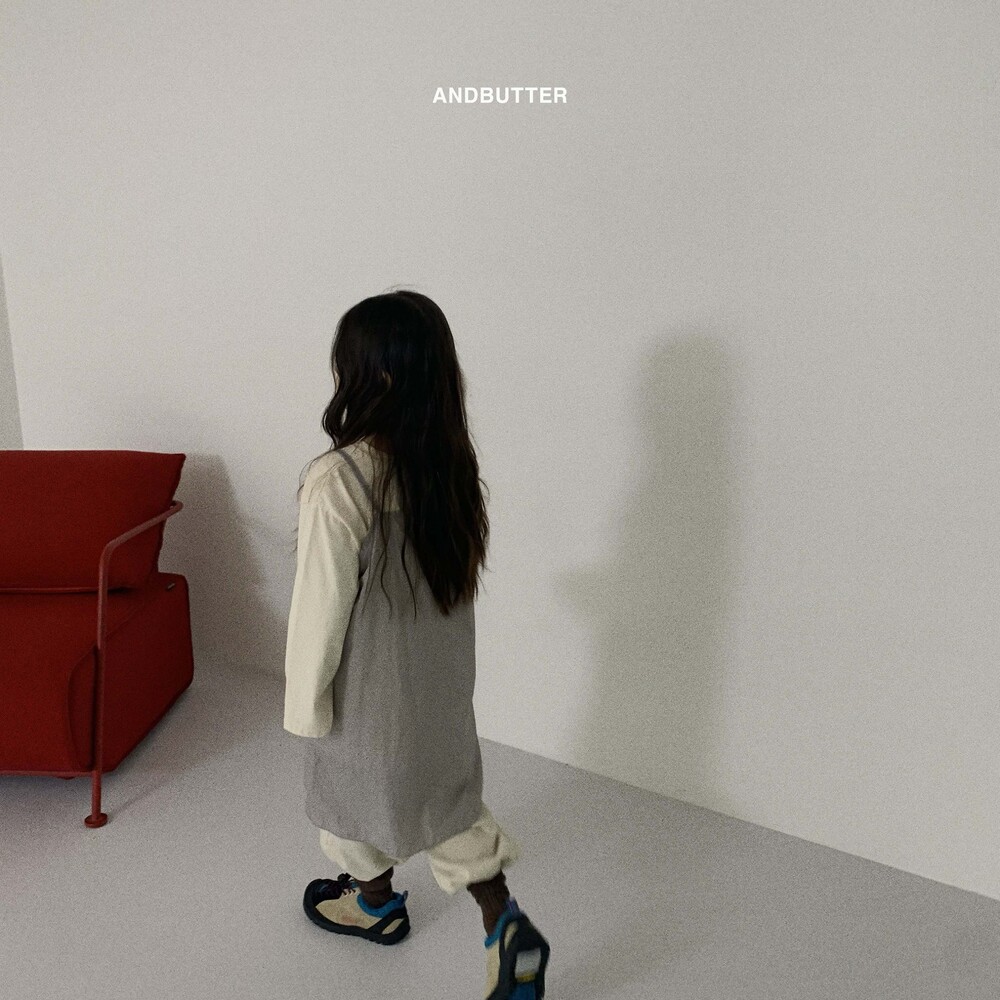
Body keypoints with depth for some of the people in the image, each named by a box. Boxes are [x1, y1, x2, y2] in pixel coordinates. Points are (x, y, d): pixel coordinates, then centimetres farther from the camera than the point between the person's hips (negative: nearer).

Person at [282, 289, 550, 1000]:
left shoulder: (338, 481, -28)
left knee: (359, 782, 23)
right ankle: (503, 922, 19)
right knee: (442, 787, 25)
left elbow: (322, 607, -21)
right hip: (443, 673, 5)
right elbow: (461, 566, 3)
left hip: (372, 683, -5)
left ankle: (374, 901, 48)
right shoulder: (453, 460, -9)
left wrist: (305, 701, -7)